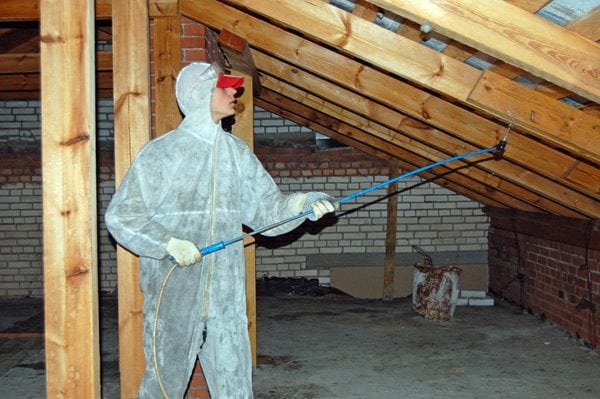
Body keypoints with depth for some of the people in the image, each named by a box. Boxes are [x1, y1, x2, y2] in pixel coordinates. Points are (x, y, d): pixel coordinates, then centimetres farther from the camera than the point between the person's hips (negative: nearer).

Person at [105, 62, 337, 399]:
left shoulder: (237, 152, 9)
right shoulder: (161, 152, -5)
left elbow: (266, 207, 11)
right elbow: (120, 216, -6)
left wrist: (302, 203, -7)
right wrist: (168, 242, -19)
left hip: (225, 294, 4)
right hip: (172, 292, -4)